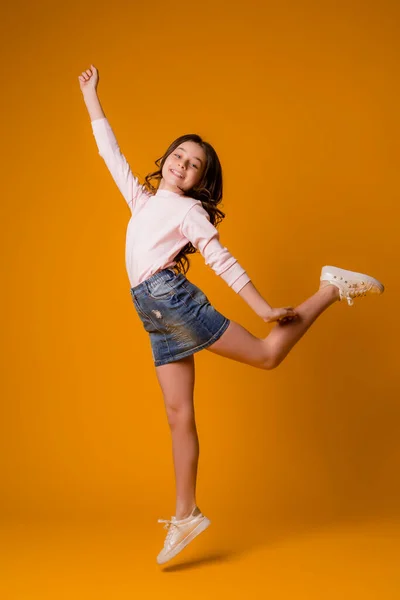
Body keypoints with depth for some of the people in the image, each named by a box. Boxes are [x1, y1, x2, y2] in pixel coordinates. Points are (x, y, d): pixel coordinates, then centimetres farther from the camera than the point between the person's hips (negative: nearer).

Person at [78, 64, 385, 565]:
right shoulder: (141, 198, 20)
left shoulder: (189, 210, 2)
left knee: (266, 353, -13)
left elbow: (223, 263, -3)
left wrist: (263, 308, -8)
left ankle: (331, 289, 3)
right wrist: (91, 99, 34)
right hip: (153, 315, 5)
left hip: (170, 296, -5)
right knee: (178, 413, 3)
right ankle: (186, 514, 6)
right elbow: (110, 151, 29)